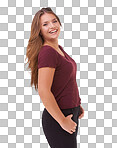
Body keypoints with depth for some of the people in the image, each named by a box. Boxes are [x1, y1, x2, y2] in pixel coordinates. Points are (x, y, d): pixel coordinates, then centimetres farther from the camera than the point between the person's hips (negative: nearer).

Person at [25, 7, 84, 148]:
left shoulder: (58, 48, 9)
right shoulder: (47, 52, -20)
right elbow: (43, 92, -27)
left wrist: (77, 105, 16)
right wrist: (63, 121, -21)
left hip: (70, 113, 9)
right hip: (57, 120, -9)